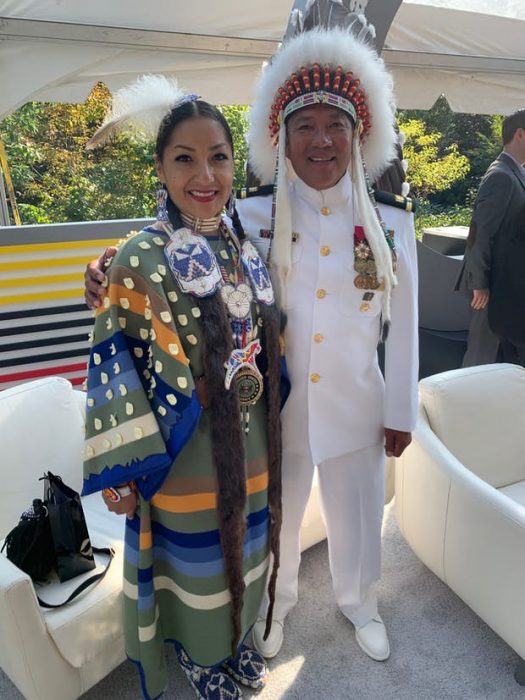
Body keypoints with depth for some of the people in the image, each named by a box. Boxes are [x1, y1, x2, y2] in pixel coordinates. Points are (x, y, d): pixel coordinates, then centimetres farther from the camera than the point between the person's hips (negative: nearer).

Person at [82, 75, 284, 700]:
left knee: (243, 550, 24)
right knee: (197, 564, 17)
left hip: (251, 443, 6)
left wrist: (269, 425, 15)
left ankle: (233, 640, 53)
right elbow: (113, 368, -13)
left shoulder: (246, 248, 2)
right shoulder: (139, 260, -16)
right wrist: (120, 473, -12)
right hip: (185, 456, -5)